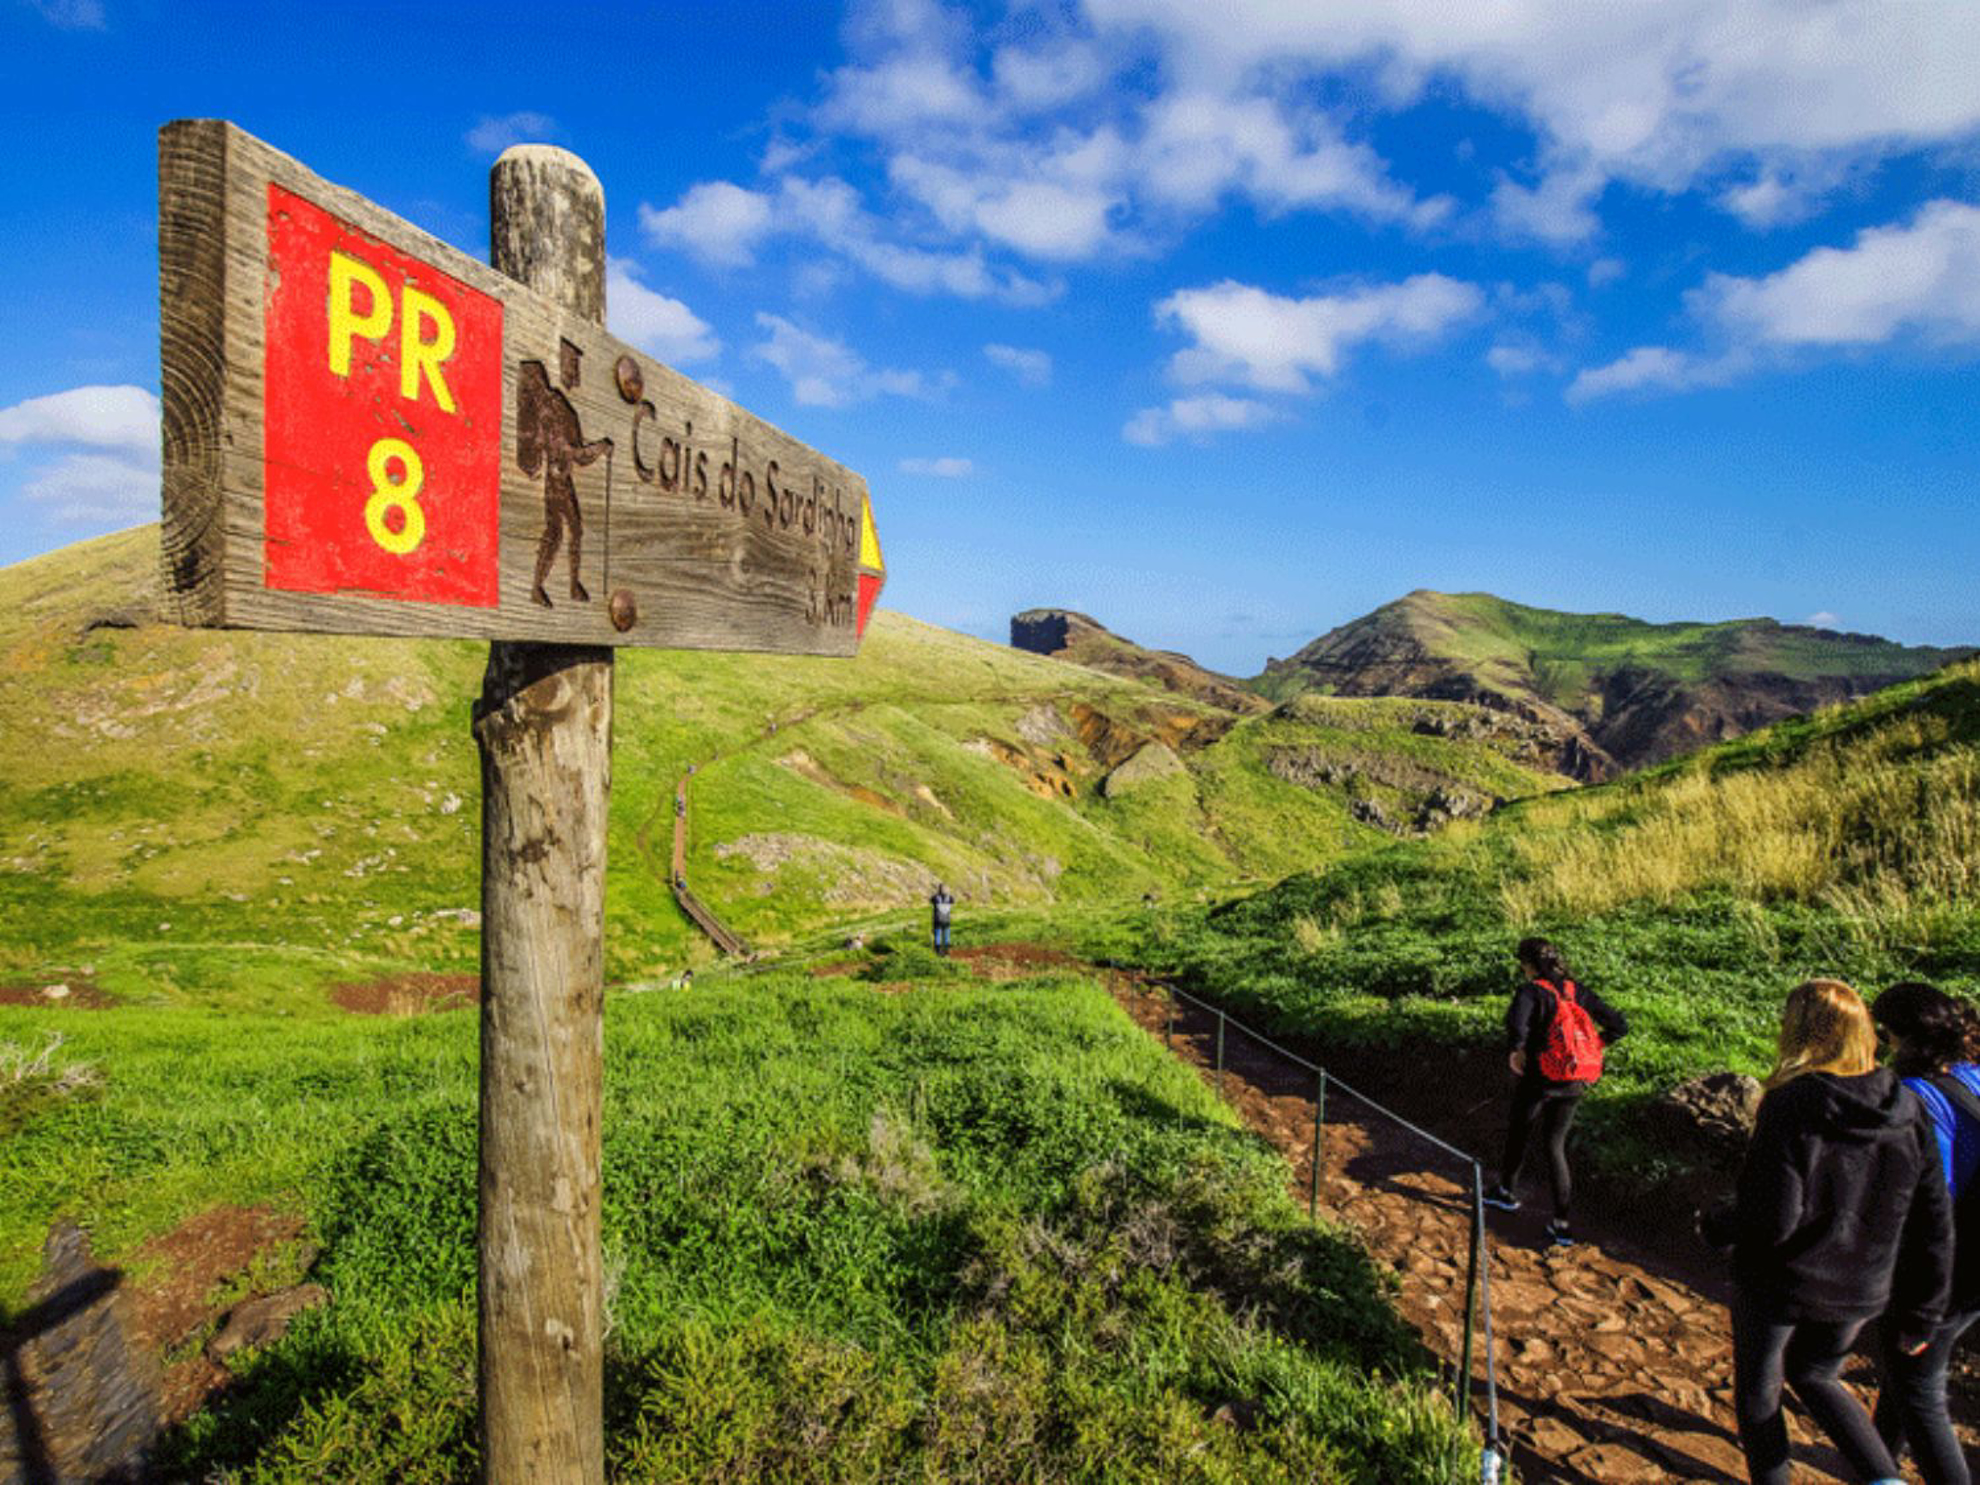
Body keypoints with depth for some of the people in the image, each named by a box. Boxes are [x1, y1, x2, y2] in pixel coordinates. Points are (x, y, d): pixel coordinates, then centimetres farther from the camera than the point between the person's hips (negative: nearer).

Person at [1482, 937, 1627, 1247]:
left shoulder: (1531, 991, -15)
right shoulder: (1577, 991, 3)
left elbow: (1517, 1024, -35)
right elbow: (1619, 1025, 3)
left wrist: (1514, 1051, -17)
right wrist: (1592, 1046, 12)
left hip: (1540, 1080, -5)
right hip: (1574, 1084, 5)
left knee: (1519, 1134, 20)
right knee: (1555, 1145, 16)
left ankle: (1507, 1191, 42)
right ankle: (1561, 1223, 11)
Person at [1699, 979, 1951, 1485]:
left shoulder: (1791, 1106, -24)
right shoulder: (1908, 1111, -6)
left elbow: (1770, 1219, -25)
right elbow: (1933, 1226, -1)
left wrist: (1714, 1226, -4)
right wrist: (1920, 1315, 10)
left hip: (1779, 1283, -6)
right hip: (1860, 1292, 6)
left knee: (1758, 1391, 18)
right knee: (1814, 1375, 29)